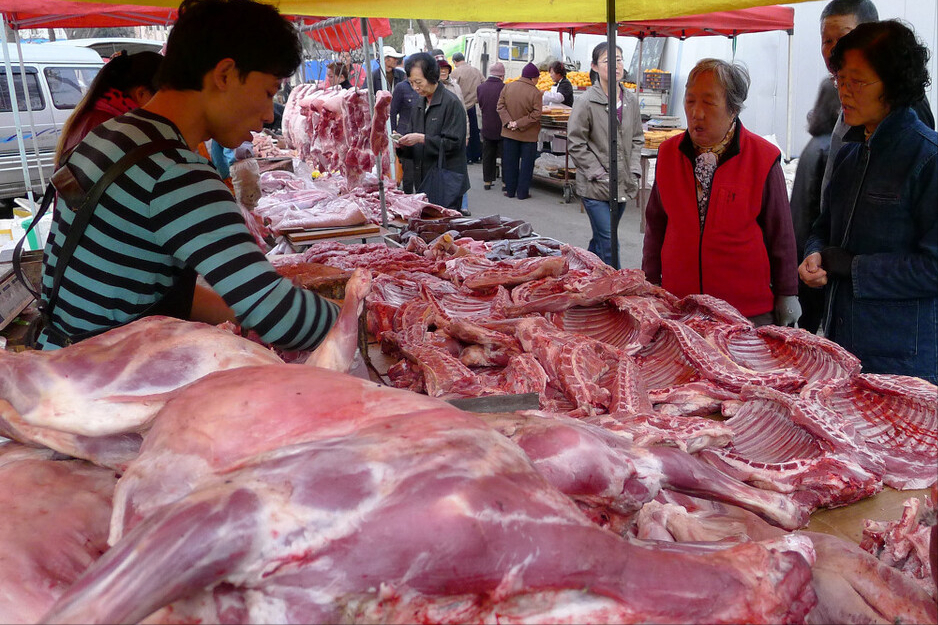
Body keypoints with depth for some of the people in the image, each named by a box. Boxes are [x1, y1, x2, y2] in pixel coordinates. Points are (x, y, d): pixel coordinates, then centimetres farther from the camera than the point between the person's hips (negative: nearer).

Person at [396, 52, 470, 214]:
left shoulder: (451, 103, -10)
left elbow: (453, 143, -17)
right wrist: (401, 145, -3)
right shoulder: (420, 106, 14)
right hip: (425, 182, 7)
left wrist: (422, 139, -20)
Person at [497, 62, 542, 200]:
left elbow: (501, 106, -3)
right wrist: (519, 124, -14)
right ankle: (522, 192, 9)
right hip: (528, 135, -3)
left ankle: (510, 190, 17)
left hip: (509, 132, 4)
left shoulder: (507, 87, -2)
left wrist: (508, 122, -10)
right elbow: (536, 114, -18)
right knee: (526, 163, 7)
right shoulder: (535, 93, -15)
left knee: (510, 162, 12)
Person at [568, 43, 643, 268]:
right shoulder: (586, 102, -11)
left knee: (600, 239, 16)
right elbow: (576, 145, -9)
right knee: (608, 243, -9)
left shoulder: (631, 100, 7)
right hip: (595, 188, -6)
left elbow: (637, 139, 16)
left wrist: (634, 172, 4)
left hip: (623, 186, 6)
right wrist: (600, 175, -11)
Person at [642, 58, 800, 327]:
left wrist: (787, 295, 3)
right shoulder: (669, 153, 4)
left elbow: (781, 234, 1)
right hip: (678, 301, 3)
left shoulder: (763, 158, -5)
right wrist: (650, 283, 11)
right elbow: (656, 224, 12)